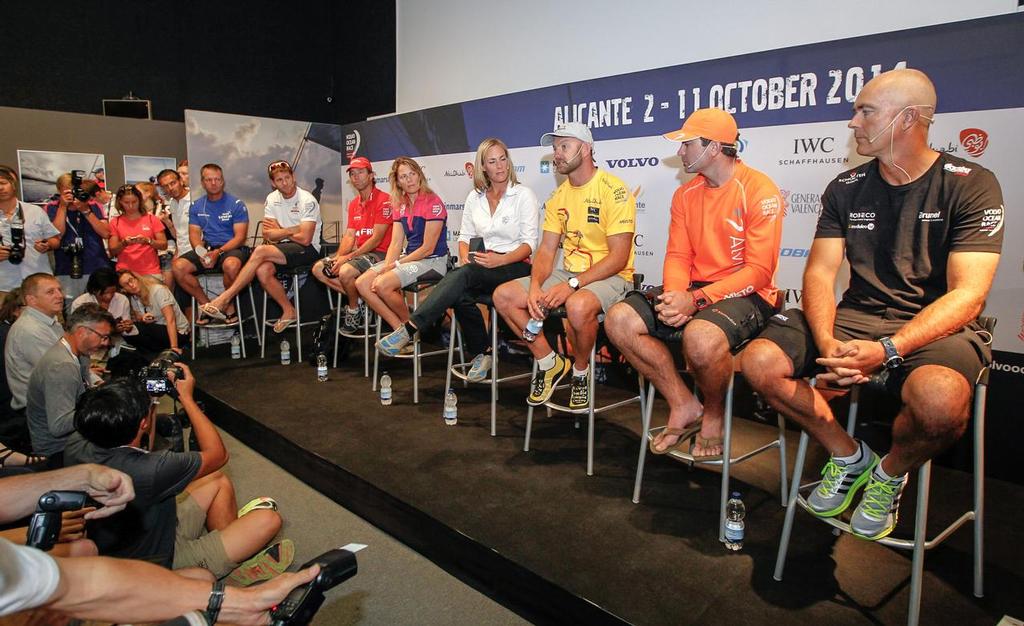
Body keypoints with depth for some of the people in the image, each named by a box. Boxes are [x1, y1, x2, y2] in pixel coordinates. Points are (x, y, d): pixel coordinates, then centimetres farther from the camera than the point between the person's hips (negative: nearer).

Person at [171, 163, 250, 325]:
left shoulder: (236, 204, 0)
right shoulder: (196, 206, 13)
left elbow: (240, 237, -8)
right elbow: (194, 234, 8)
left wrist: (218, 252, -21)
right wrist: (201, 253, -15)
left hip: (232, 248, -4)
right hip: (207, 248, 5)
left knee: (231, 265, -39)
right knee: (178, 266, -21)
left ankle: (229, 306, -12)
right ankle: (206, 304, -3)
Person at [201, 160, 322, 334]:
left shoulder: (307, 201, -10)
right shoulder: (272, 199, 10)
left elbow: (305, 239, -17)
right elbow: (268, 234, 4)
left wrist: (280, 231, -2)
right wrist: (292, 231, -8)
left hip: (308, 250, -6)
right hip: (284, 248, 6)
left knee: (261, 251, -27)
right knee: (263, 270, -27)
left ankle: (224, 300, -20)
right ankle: (288, 311, -8)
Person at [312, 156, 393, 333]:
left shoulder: (383, 200, -12)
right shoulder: (353, 204, 16)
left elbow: (376, 239, -17)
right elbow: (349, 236, 11)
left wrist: (348, 257, -18)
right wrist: (338, 257, -9)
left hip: (378, 253, -9)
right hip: (358, 251, 9)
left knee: (345, 272, -32)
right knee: (318, 269, 0)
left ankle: (354, 308, -3)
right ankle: (358, 300, 2)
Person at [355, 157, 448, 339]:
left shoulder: (433, 203, -12)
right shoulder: (400, 205, 12)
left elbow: (428, 248, -15)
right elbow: (396, 244, 7)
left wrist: (395, 265, -14)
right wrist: (385, 267, -11)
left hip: (433, 261, -8)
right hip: (409, 257, 8)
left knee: (382, 285, -26)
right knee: (362, 283, -6)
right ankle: (400, 329, -6)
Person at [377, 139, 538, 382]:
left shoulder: (523, 194, 0)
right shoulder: (475, 197, 13)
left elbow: (529, 243, -5)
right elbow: (464, 236, 15)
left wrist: (499, 260, -21)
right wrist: (465, 257, -8)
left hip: (515, 266, -4)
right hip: (480, 267, 4)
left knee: (462, 276, -34)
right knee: (460, 296, -33)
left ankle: (408, 330, -38)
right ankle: (482, 353, -13)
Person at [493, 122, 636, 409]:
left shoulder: (614, 190, -12)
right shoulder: (559, 197, 11)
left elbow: (619, 258, -18)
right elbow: (546, 250, 6)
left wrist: (572, 284, -25)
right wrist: (535, 287, -14)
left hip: (611, 277, -7)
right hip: (569, 273, 7)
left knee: (578, 305, -40)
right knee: (503, 295, -7)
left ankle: (580, 372, -8)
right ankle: (549, 362, 6)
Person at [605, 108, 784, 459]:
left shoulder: (759, 191, -11)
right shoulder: (686, 194, 11)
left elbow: (759, 271, -16)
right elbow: (677, 255, 6)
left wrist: (696, 299, -24)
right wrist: (675, 296, -16)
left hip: (748, 294, -7)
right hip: (693, 292, 7)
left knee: (700, 337, -39)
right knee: (619, 320, -12)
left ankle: (713, 415, -4)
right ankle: (684, 407, 0)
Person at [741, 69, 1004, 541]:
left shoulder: (971, 185, -6)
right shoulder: (845, 189, 7)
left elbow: (967, 294, -14)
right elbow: (820, 272, -1)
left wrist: (887, 350, -29)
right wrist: (826, 342, -21)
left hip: (935, 326, -4)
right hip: (857, 317, 4)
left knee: (939, 400, -38)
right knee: (760, 362, -20)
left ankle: (891, 472, -1)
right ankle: (848, 455, 5)